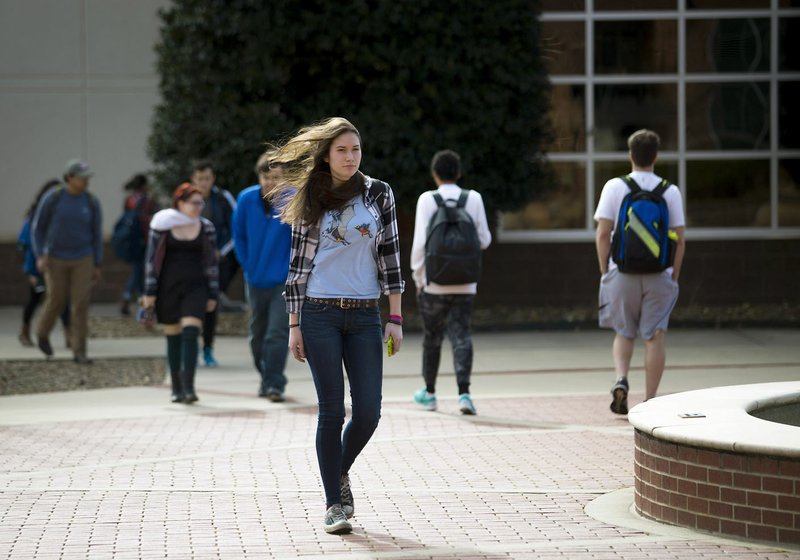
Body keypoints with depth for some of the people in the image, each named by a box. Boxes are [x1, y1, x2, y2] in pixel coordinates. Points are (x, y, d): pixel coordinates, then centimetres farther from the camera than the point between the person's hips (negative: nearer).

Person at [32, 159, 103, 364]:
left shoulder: (92, 202, -6)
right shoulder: (52, 197, -13)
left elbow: (97, 234, 2)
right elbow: (38, 227, -4)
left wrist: (97, 266, 2)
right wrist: (40, 256, -14)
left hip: (82, 259, 1)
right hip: (56, 259, -1)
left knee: (81, 303, -8)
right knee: (57, 301, 8)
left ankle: (79, 352, -2)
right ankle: (43, 332, 40)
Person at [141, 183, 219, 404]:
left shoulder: (206, 228, 4)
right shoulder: (162, 225, -1)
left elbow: (212, 262, 8)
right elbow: (151, 259, 1)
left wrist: (213, 295, 7)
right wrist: (149, 292, -3)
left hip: (195, 287, 0)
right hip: (168, 287, 0)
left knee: (190, 333, -15)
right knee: (173, 337, 6)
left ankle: (188, 387, -18)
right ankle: (176, 388, 17)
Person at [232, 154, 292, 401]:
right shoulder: (246, 199, -4)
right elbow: (239, 235, 10)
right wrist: (248, 267, 6)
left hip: (283, 281, -4)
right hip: (256, 280, 4)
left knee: (277, 334, -14)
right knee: (258, 335, 15)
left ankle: (275, 385, -10)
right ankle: (266, 378, 32)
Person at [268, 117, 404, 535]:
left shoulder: (379, 194, 5)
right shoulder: (310, 201, 4)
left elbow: (390, 256, 5)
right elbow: (298, 264, 6)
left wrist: (395, 317, 0)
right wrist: (294, 325, 1)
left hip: (364, 316, 1)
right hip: (320, 315, -1)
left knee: (368, 412, -5)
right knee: (332, 411, -4)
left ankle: (340, 472, 24)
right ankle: (334, 504, 5)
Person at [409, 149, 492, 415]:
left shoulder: (427, 200, -7)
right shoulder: (474, 199, 0)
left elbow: (420, 241, -10)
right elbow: (484, 240, 2)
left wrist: (417, 275, 0)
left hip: (434, 282, -1)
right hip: (464, 283, 1)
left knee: (431, 336, 13)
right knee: (461, 336, 1)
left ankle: (429, 393, 25)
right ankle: (463, 392, -15)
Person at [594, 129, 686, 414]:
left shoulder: (614, 187, -2)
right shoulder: (670, 192, 0)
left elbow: (602, 234, -3)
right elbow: (679, 240, 0)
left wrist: (604, 271, 6)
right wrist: (674, 277, 9)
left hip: (622, 272, 0)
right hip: (658, 274, 0)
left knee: (624, 333, 16)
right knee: (655, 336, 3)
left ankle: (621, 379, -7)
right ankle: (650, 400, 1)